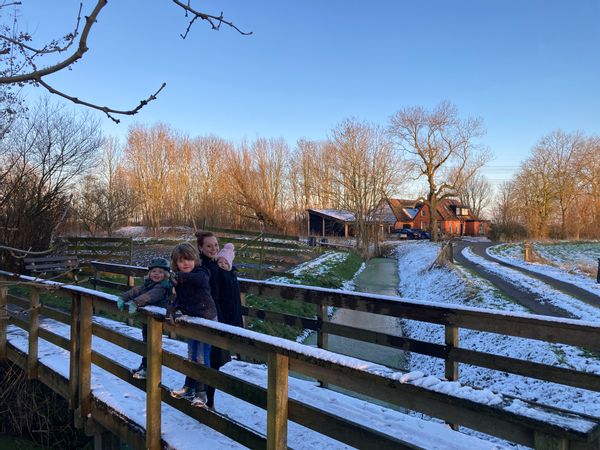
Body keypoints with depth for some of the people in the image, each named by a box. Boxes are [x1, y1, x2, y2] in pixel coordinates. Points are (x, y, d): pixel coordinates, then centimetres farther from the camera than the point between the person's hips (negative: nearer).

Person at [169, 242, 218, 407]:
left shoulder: (201, 273, -18)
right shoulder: (179, 280, 2)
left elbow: (198, 278, -42)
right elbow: (179, 298, 12)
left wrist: (180, 277, -56)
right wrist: (174, 307, -9)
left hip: (206, 319, -7)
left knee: (202, 357, -4)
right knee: (191, 355, 18)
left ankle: (201, 393, 9)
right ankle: (189, 387, 33)